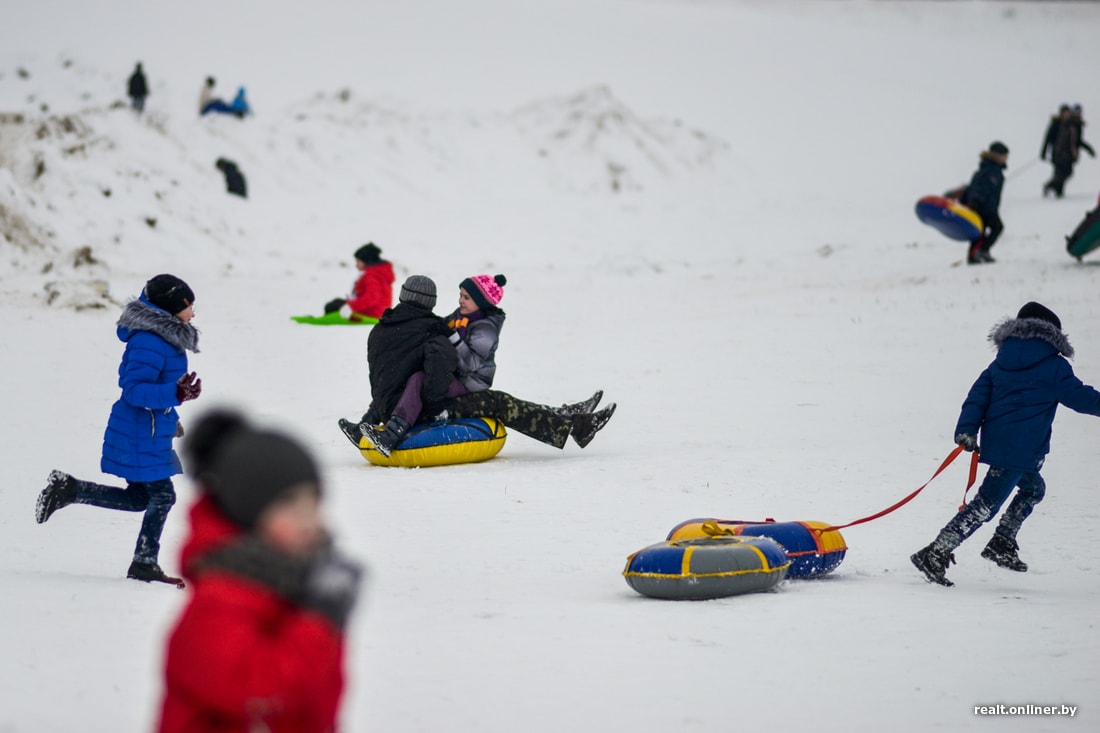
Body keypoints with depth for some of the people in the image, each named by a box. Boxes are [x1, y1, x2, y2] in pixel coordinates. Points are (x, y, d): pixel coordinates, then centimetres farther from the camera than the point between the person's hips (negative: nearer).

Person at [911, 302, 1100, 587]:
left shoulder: (1000, 364, 13)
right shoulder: (1054, 366, -4)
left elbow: (978, 397, 6)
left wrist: (967, 430, -1)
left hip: (996, 443, 8)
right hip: (1022, 449, -8)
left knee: (1033, 488, 28)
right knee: (986, 505, -8)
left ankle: (1003, 544, 21)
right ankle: (935, 555, -15)